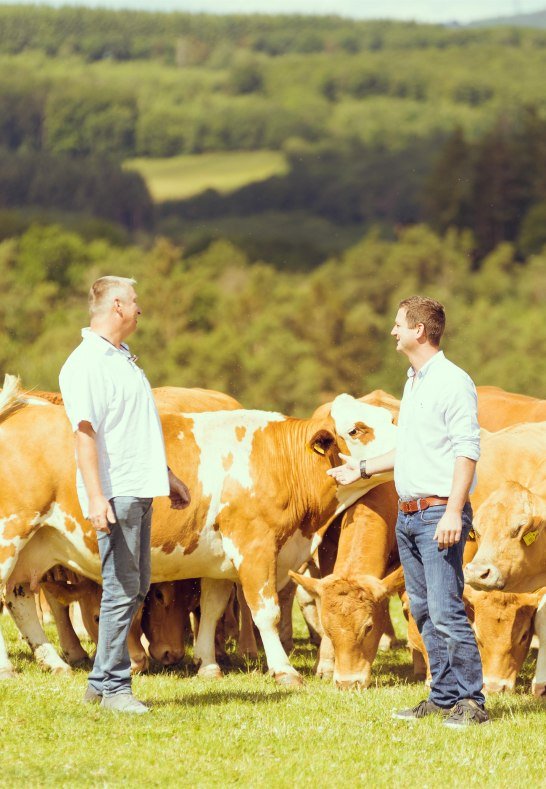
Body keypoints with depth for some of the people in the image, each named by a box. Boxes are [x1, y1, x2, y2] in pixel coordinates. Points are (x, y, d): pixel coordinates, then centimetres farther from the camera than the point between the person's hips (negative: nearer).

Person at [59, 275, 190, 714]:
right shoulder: (86, 364, -12)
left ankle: (102, 680, 17)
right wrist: (95, 497, -25)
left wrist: (169, 477, 28)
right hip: (114, 493, -10)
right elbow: (85, 432, -18)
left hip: (141, 490, 10)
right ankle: (112, 688, -2)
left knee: (137, 587, 11)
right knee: (122, 589, -7)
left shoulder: (123, 359, 18)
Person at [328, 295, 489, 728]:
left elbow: (467, 450, -17)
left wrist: (453, 513, -24)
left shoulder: (453, 382, -11)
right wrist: (364, 467, 36)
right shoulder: (413, 383, 18)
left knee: (447, 611, -12)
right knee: (424, 611, 10)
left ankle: (471, 702, -9)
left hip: (440, 513, -9)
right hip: (408, 514, 9)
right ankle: (444, 697, 15)